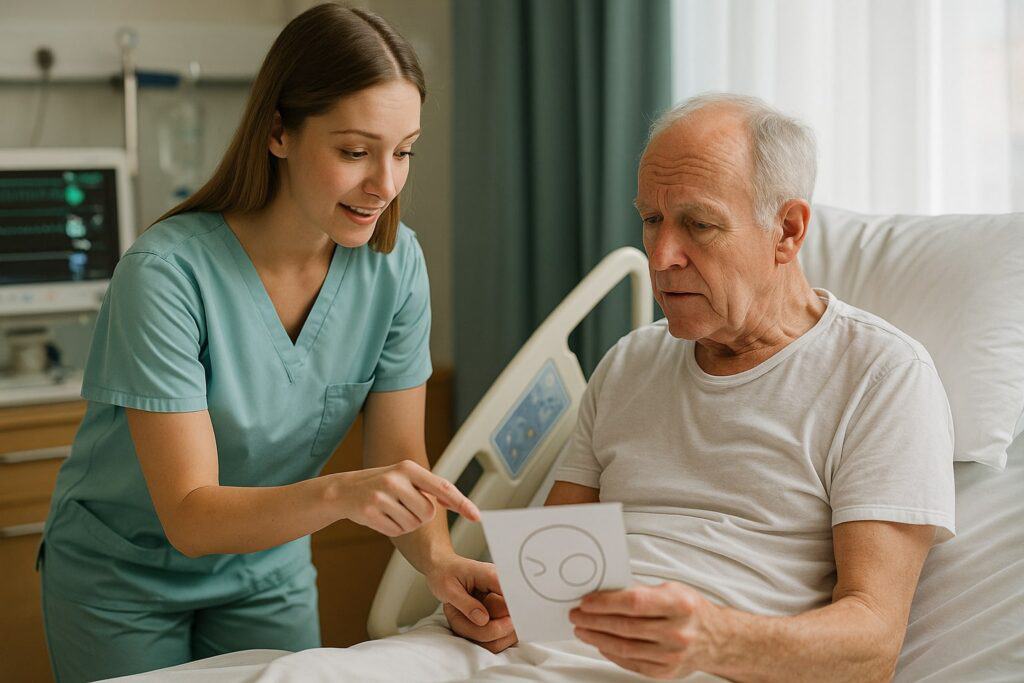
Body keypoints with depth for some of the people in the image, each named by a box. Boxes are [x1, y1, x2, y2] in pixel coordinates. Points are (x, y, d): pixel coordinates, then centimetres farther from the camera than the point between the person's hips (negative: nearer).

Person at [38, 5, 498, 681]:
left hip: (268, 569, 4)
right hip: (124, 580, -3)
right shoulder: (166, 271, -28)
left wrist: (440, 559, -30)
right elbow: (190, 516, -29)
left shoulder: (394, 263, -13)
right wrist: (338, 493, -46)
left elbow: (400, 459, -10)